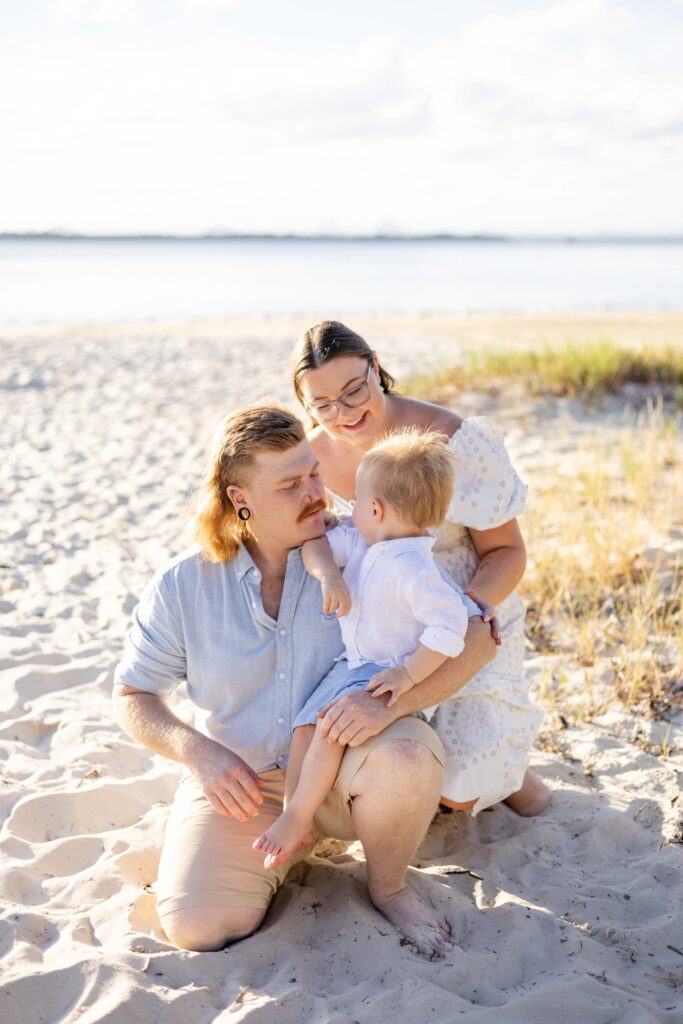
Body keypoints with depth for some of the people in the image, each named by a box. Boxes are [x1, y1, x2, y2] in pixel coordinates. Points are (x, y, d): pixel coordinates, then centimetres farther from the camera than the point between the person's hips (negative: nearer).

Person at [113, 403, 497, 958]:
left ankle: (388, 888, -2)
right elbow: (132, 695, 5)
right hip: (241, 782, 1)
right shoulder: (183, 584, -5)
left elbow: (476, 635, -15)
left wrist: (391, 702, -32)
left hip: (345, 769, -1)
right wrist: (198, 751, -17)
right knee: (197, 925, -21)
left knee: (408, 753, -34)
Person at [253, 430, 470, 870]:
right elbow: (316, 543, 2)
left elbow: (451, 624, -31)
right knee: (304, 725, 0)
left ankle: (297, 817, -3)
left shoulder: (413, 569, -27)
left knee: (329, 730, -21)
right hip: (352, 667, 9)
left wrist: (409, 674, -29)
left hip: (386, 677, -9)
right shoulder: (360, 542, 0)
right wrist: (328, 575, -19)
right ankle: (299, 826, 6)